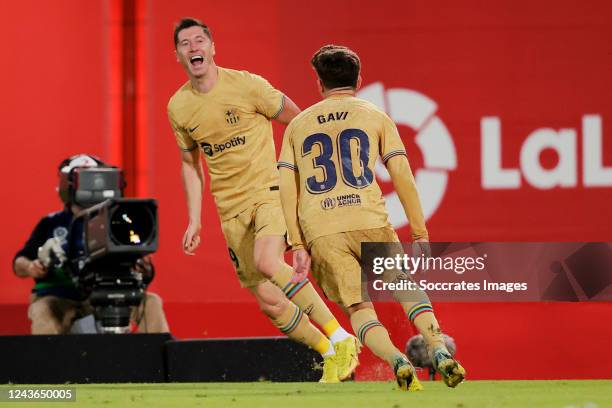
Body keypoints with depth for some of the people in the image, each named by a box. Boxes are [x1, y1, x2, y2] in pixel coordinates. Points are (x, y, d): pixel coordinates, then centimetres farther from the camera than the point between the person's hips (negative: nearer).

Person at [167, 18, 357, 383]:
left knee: (267, 261, -32)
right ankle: (330, 356, 17)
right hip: (232, 209, 5)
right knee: (269, 303, -3)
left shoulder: (247, 85, -9)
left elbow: (299, 122, 1)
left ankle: (340, 338, -24)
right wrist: (194, 221, 12)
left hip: (271, 191, -5)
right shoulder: (178, 107, 4)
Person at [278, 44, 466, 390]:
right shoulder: (374, 116, 13)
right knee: (409, 288, 15)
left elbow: (287, 188, 10)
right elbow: (402, 176, 4)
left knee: (359, 310, 4)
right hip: (370, 220, -1)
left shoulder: (298, 124, 18)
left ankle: (396, 360, -22)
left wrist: (297, 244, 9)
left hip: (320, 232, 1)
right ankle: (440, 351, -6)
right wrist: (420, 233, 6)